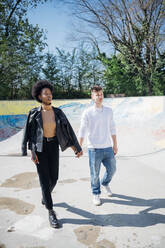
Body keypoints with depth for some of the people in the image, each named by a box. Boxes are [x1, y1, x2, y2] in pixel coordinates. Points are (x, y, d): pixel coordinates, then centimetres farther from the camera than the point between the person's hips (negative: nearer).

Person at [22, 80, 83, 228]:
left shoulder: (58, 113, -4)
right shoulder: (34, 113, -10)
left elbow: (68, 130, -2)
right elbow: (29, 133, -5)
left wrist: (77, 148, -4)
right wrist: (32, 153, -10)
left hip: (53, 146, 3)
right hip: (40, 148, -3)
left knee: (54, 178, 10)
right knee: (45, 180, -3)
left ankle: (45, 196, 44)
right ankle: (51, 212, 10)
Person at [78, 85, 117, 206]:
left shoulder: (109, 111, 6)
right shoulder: (87, 113, -6)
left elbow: (112, 129, 11)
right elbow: (82, 131, -6)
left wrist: (115, 145, 13)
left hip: (108, 147, 4)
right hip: (94, 149, -4)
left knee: (112, 169, 14)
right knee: (95, 173, 6)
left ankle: (105, 183, 44)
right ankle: (96, 194, 28)